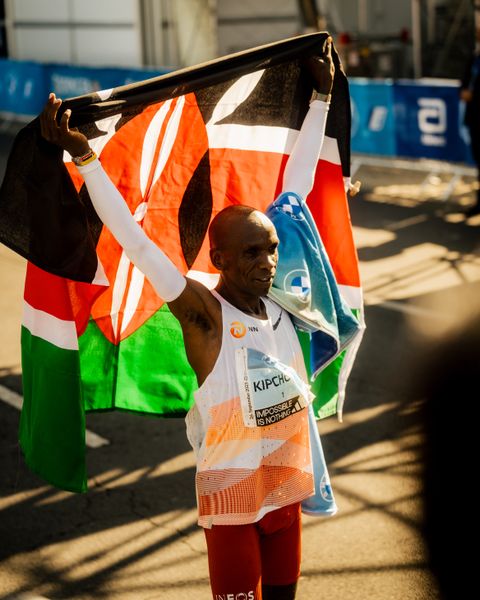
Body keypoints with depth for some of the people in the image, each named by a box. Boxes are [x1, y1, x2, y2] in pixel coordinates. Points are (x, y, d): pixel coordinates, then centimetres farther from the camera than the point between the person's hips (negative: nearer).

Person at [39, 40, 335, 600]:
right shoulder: (203, 313, -17)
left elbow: (296, 188, 3)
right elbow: (135, 241, -27)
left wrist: (321, 98, 9)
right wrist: (84, 157, -33)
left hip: (286, 489, 6)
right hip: (230, 499, -6)